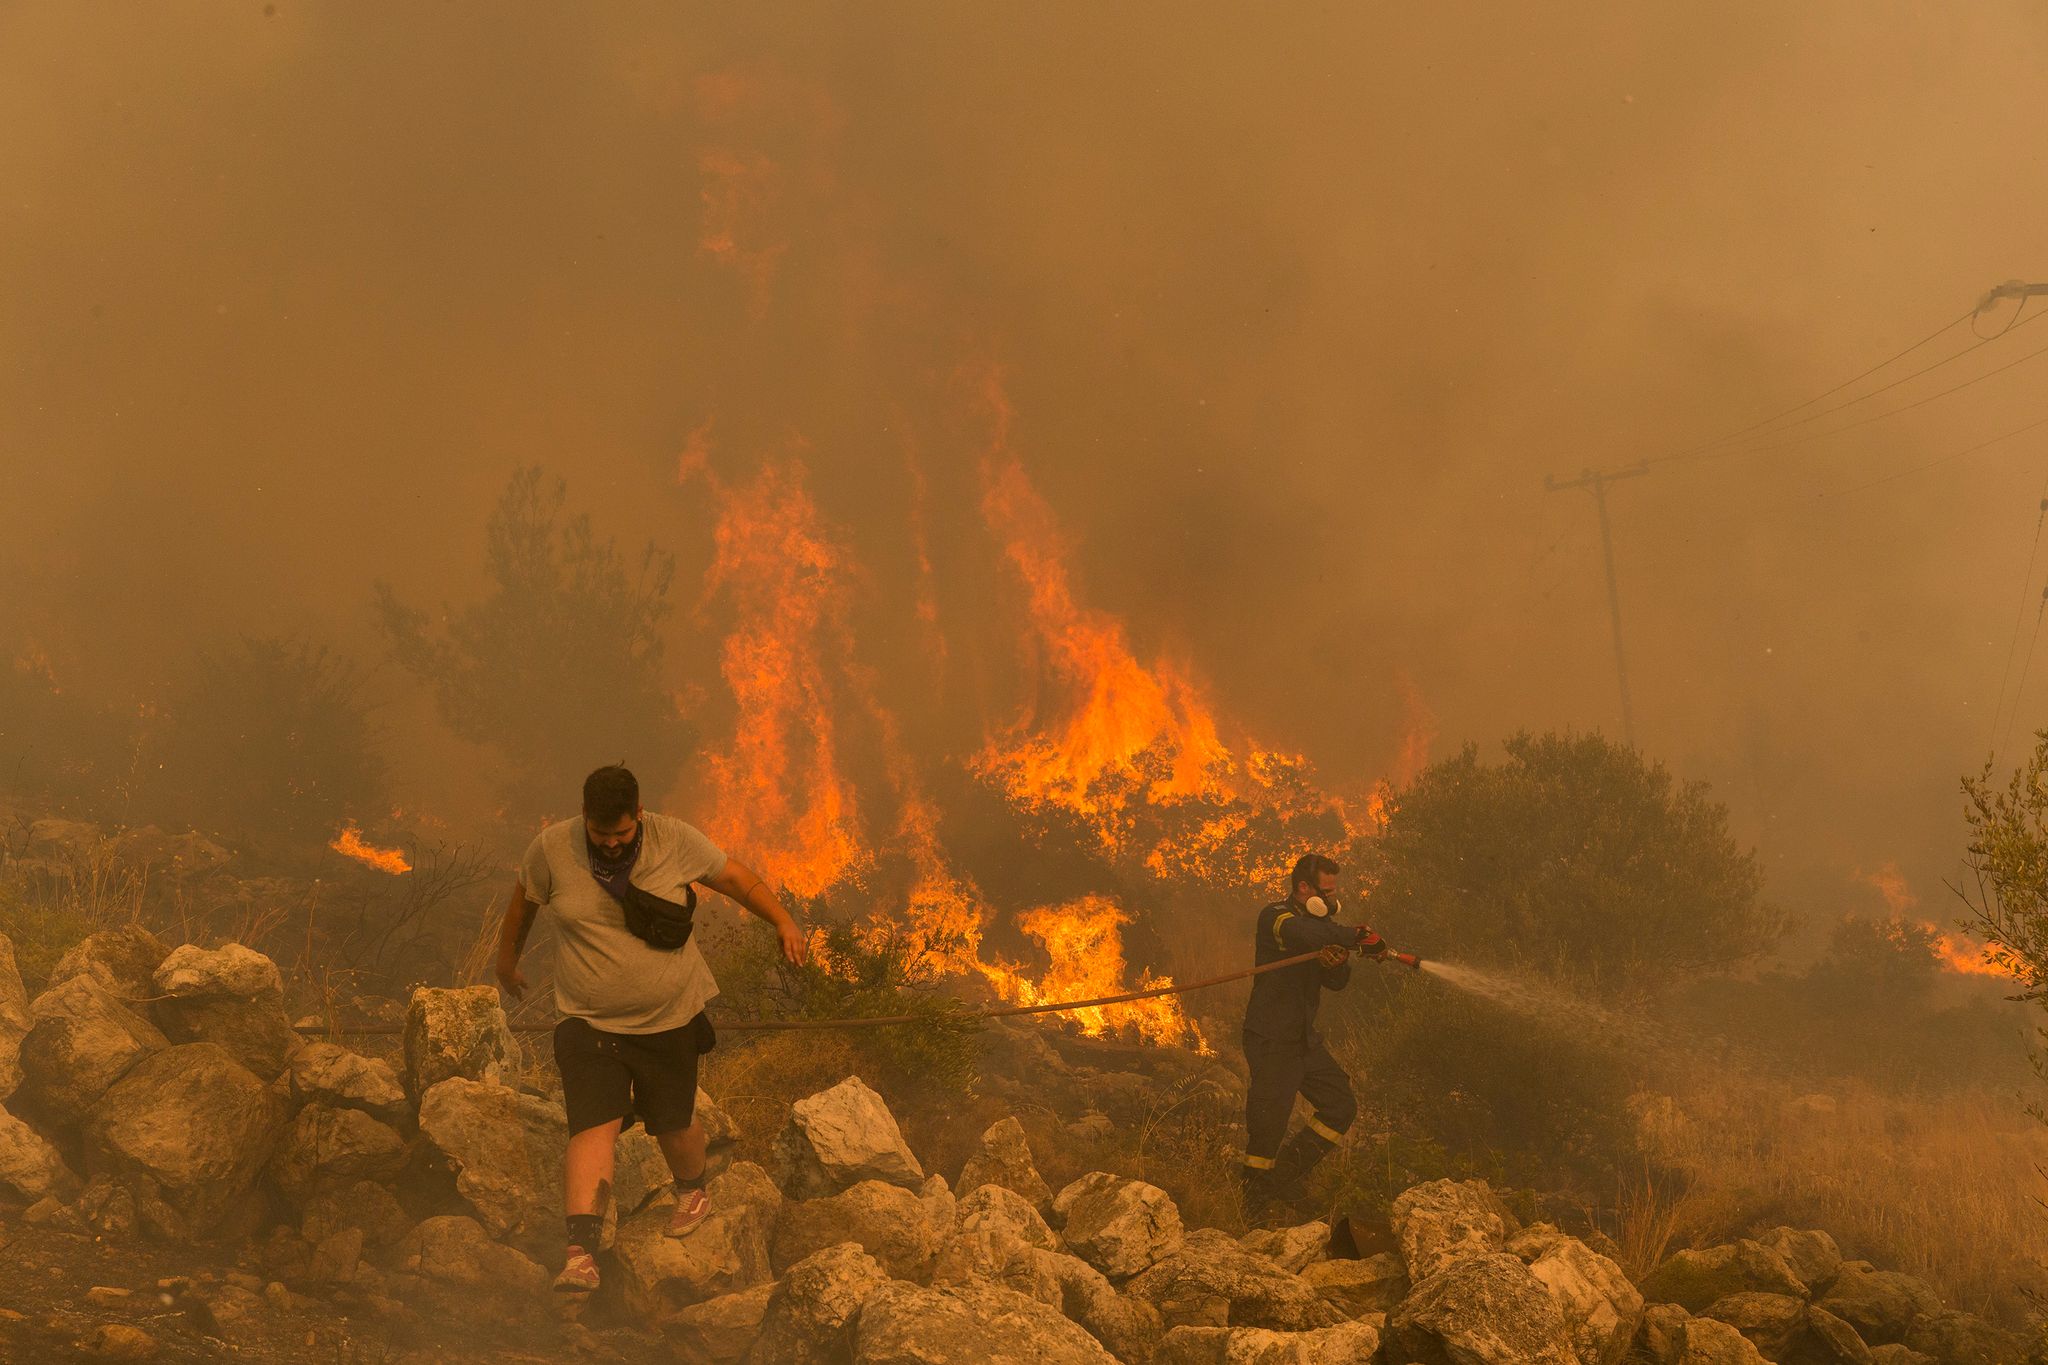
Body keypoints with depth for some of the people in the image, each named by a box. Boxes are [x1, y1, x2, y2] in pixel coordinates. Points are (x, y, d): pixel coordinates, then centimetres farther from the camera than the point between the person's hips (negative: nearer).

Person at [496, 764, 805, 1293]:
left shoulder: (675, 841, -10)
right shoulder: (552, 849, -10)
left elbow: (733, 875, 3)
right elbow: (524, 898, 9)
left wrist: (782, 921, -3)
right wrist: (507, 956, 22)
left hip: (669, 1017, 1)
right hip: (589, 1023, -1)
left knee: (674, 1124, 15)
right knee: (593, 1127, -17)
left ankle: (692, 1193, 48)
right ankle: (582, 1255, -21)